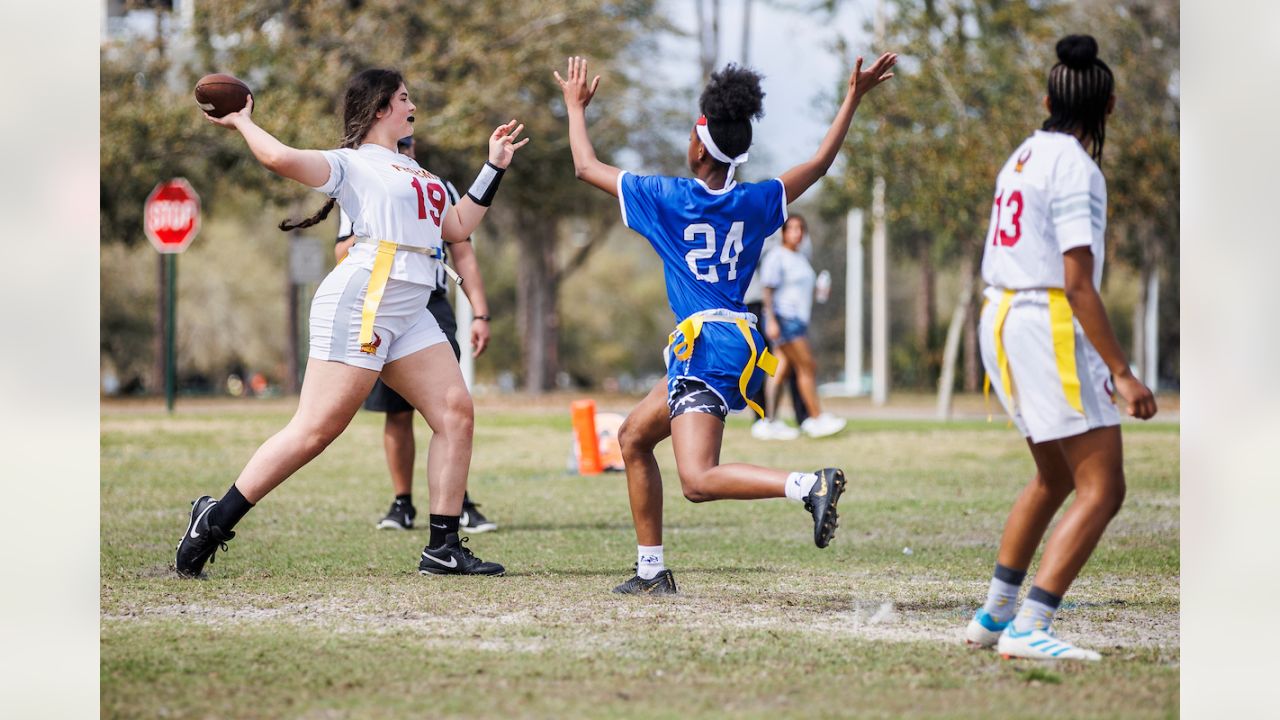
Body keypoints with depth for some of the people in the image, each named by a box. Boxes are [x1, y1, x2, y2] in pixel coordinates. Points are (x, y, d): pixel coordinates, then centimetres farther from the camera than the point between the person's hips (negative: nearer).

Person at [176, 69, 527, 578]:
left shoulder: (412, 172, 26)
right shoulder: (353, 163, -1)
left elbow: (458, 227, 29)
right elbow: (281, 158, -18)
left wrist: (494, 166, 29)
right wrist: (242, 123, -1)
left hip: (408, 314, 9)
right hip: (361, 303, -9)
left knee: (456, 411, -3)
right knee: (315, 430, -12)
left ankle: (443, 548, -1)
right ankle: (214, 521, -4)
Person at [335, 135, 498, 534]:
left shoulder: (441, 191, 12)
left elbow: (463, 255, 11)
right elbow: (343, 256, 1)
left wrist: (480, 314, 4)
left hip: (432, 309, 0)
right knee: (398, 413, 3)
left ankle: (460, 506, -8)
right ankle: (402, 505, 13)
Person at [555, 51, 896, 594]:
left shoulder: (666, 198, -5)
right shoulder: (755, 202, 7)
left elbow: (586, 167, 8)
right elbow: (820, 163, 21)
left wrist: (575, 107, 24)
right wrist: (854, 97, 25)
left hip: (704, 346, -8)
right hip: (738, 343, 8)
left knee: (699, 479, -20)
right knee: (634, 437, 22)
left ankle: (809, 486, -39)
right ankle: (651, 572, 22)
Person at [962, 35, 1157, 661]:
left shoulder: (1023, 157, 13)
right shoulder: (1075, 168, -13)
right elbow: (1077, 284, -19)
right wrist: (1121, 372, -20)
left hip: (1000, 321, 9)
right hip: (1049, 323, -9)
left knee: (1055, 478, 24)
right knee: (1102, 489, -8)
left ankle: (993, 615, 26)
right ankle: (1028, 629, -16)